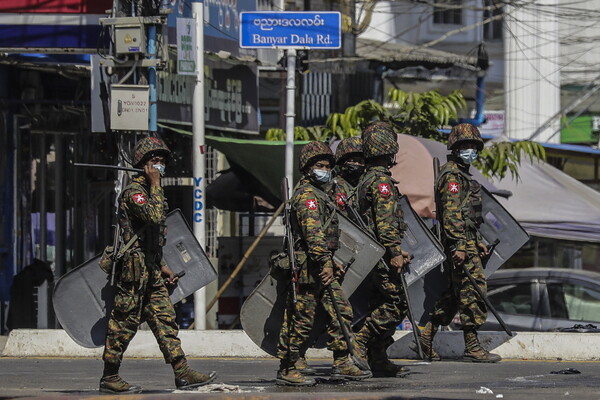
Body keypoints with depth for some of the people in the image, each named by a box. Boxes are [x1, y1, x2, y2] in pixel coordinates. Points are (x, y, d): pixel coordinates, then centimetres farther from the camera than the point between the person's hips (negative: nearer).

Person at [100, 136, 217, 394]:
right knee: (124, 322, -5)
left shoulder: (149, 191, 20)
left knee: (164, 319, 5)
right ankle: (109, 378, 0)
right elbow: (155, 216, -28)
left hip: (150, 269, 10)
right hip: (133, 267, -10)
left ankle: (182, 373, 4)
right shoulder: (133, 191, -11)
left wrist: (161, 266, 23)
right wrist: (155, 185, -18)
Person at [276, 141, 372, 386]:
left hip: (322, 268, 10)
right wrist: (325, 263, -25)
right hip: (307, 267, -10)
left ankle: (342, 364, 11)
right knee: (301, 320, -7)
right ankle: (286, 370, -2)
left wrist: (332, 263, 26)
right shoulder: (306, 194, -11)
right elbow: (313, 233, -21)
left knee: (341, 311, 8)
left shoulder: (319, 194, 23)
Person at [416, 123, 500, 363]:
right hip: (460, 243, -11)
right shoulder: (452, 175, -11)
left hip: (466, 241, 11)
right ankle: (472, 347, -12)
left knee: (454, 293, 13)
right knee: (473, 290, -11)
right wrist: (459, 246, -24)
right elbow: (451, 213, -19)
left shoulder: (462, 174, 22)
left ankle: (427, 337, 17)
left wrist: (478, 242, 27)